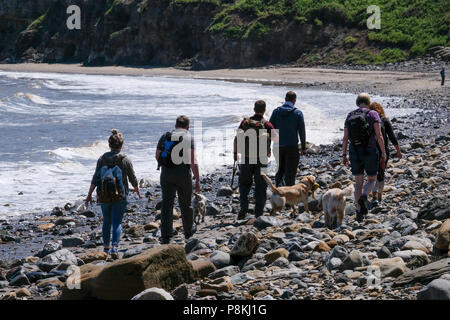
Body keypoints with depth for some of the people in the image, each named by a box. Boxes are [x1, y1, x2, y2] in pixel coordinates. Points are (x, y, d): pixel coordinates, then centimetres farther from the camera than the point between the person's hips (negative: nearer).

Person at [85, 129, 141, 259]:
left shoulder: (102, 159, -2)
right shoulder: (125, 160, -7)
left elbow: (95, 179, -6)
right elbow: (133, 179, 1)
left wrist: (89, 195, -2)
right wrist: (137, 190, 19)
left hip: (104, 196, 2)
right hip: (120, 196, -2)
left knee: (106, 221, 18)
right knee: (117, 222, 0)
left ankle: (106, 248, 24)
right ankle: (115, 247, -15)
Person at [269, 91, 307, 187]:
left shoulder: (276, 111, 1)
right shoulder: (298, 113, -5)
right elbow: (302, 132, -3)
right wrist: (303, 147, 5)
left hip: (278, 146, 2)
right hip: (292, 147, -2)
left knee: (281, 169, 20)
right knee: (290, 171, 5)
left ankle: (278, 184, 1)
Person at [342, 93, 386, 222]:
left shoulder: (349, 116, 5)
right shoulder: (372, 114, -6)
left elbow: (345, 138, 4)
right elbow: (379, 136, -11)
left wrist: (344, 155, 10)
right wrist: (383, 154, -6)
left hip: (355, 153, 3)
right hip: (370, 152, -3)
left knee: (358, 183, 11)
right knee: (372, 180, 13)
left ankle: (359, 212, 6)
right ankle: (363, 196, -17)